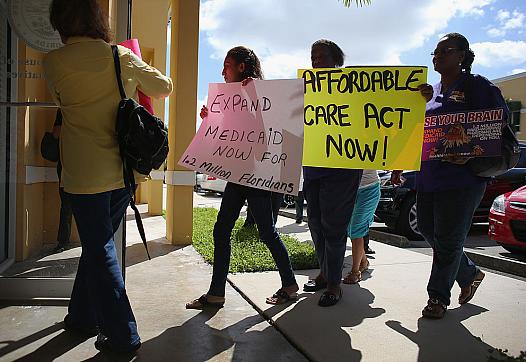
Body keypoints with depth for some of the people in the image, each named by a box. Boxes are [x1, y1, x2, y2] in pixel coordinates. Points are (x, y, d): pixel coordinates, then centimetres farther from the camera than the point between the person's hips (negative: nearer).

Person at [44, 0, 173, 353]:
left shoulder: (54, 62, -4)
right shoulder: (123, 57, 2)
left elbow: (62, 100, 12)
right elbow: (164, 86, 14)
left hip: (86, 175, -4)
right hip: (124, 170, 4)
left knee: (100, 252, 5)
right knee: (97, 245, 19)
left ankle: (123, 336, 11)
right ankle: (83, 316, 36)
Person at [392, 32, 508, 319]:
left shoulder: (477, 86, -1)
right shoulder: (431, 91, 17)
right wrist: (400, 165, 17)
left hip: (462, 176, -7)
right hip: (428, 175, 7)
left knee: (448, 238, 0)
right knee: (427, 230, 11)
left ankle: (438, 296, 16)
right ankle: (470, 274, 33)